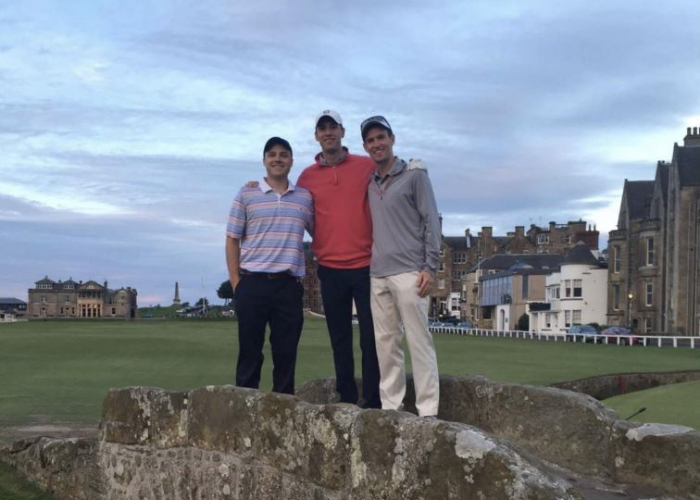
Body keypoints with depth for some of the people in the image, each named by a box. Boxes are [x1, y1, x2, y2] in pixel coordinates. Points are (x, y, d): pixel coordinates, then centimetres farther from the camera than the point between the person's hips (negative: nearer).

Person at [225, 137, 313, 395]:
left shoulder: (305, 197, 10)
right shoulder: (246, 194, 6)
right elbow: (232, 240, 6)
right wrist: (236, 282, 0)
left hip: (289, 285, 2)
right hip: (253, 284, -2)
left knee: (286, 353, 5)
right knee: (250, 352, 3)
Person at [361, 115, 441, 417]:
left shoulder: (414, 175, 3)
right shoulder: (368, 183, 17)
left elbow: (431, 222, -3)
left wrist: (430, 267, -10)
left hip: (409, 273, -5)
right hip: (377, 275, 5)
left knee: (418, 341, -6)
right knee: (386, 344, 6)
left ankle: (428, 410, -6)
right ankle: (390, 406, 11)